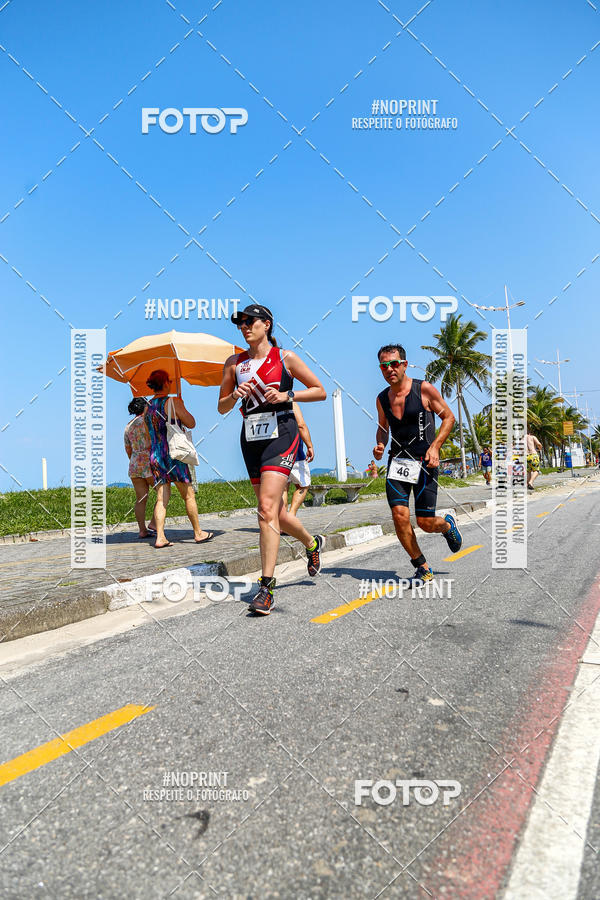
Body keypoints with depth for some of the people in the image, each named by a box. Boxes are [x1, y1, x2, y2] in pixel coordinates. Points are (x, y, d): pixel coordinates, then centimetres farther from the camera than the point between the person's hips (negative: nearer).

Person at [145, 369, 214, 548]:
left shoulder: (148, 406, 11)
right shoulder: (173, 402, -10)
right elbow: (191, 423, -6)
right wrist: (181, 406, 5)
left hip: (155, 456, 6)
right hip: (173, 454, -6)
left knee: (161, 498, 4)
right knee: (189, 495, 6)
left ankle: (160, 537, -3)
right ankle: (198, 533, 15)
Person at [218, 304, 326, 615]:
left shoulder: (285, 357, 2)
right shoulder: (234, 362, 12)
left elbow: (320, 391, 5)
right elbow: (222, 407, 15)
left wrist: (286, 395, -9)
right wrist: (235, 396, -7)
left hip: (281, 432, -5)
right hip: (251, 437, 5)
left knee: (267, 508, -18)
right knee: (276, 512, 12)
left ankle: (266, 587, -13)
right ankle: (312, 543, 41)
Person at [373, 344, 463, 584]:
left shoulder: (424, 389, -6)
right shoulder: (382, 398, 6)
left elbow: (448, 417, 1)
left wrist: (435, 446, -12)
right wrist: (380, 445, 1)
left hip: (424, 463, -3)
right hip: (397, 462, 4)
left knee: (425, 522, -3)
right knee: (399, 516, -12)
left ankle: (448, 524, 35)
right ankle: (422, 567, 8)